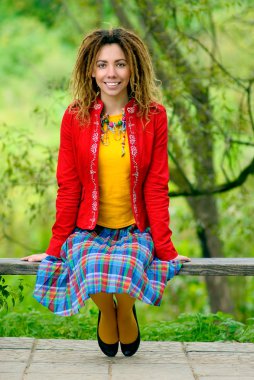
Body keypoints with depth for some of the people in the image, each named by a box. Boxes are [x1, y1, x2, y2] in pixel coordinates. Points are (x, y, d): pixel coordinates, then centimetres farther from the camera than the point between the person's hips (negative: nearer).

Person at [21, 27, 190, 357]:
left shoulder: (153, 116, -4)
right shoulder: (75, 117, -2)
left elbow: (156, 187, -3)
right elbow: (68, 187, 1)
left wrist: (165, 248, -7)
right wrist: (56, 246, 0)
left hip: (135, 230, 0)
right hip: (88, 230, 0)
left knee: (127, 270, -33)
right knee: (91, 271, -32)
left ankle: (126, 310, 5)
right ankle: (106, 311, 5)